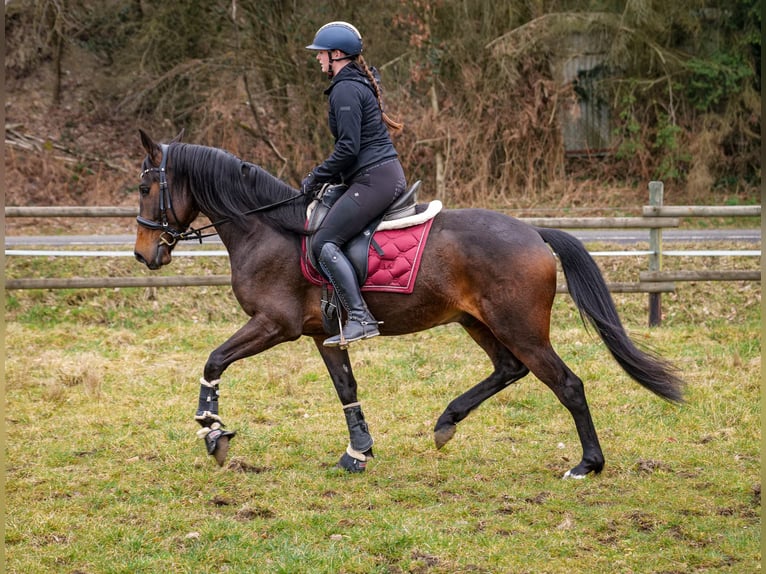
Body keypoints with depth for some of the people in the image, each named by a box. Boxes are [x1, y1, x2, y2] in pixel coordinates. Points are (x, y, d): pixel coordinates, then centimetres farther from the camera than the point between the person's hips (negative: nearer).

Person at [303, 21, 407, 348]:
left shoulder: (345, 90, -13)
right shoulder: (362, 84, 19)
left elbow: (348, 147, -19)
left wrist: (317, 177, -8)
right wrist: (327, 176, 20)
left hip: (374, 180, -11)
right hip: (390, 176, 11)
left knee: (324, 243, -16)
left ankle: (360, 319, -24)